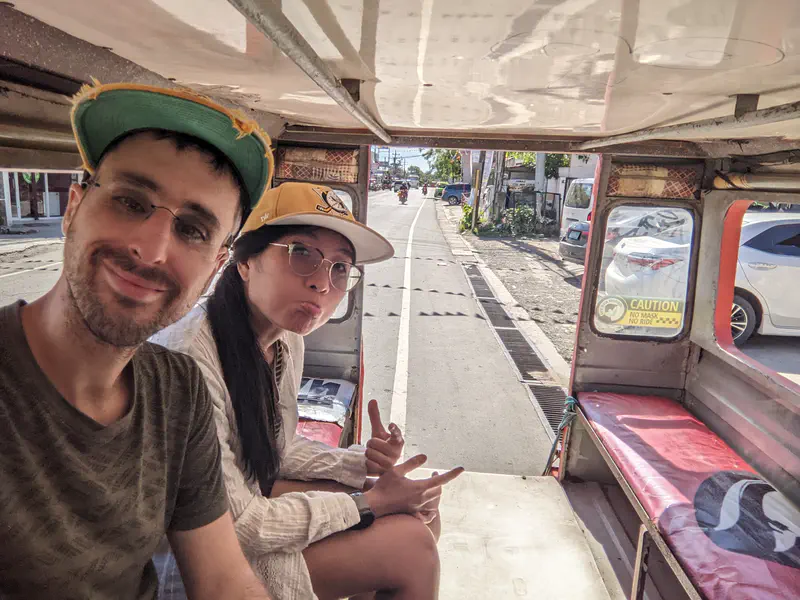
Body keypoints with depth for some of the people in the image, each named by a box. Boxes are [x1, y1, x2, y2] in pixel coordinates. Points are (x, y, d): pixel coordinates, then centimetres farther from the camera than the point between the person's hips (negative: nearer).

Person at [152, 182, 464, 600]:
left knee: (421, 515, 2)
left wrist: (361, 463, -10)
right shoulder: (190, 356, -33)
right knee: (411, 546, -12)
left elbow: (278, 449, 6)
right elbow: (238, 524, -26)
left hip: (258, 494, 7)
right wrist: (369, 503, -18)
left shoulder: (286, 339, -6)